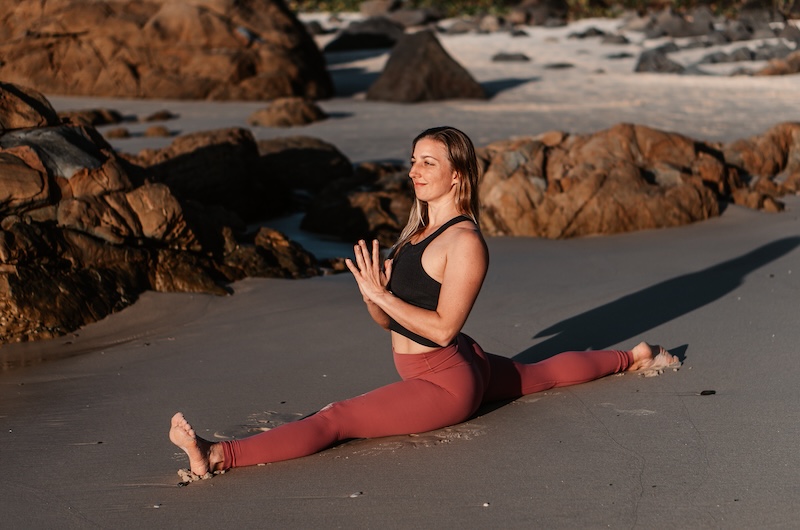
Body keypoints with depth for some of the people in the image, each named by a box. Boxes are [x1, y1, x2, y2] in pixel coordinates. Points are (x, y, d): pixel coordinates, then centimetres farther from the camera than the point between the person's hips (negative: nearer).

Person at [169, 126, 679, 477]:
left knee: (333, 420, -25)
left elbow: (442, 327, -23)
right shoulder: (418, 231, 10)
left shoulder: (465, 242, -17)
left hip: (445, 384, -11)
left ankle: (216, 456, -38)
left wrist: (382, 295, -24)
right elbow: (389, 321, 8)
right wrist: (371, 291, -13)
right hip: (463, 368, 11)